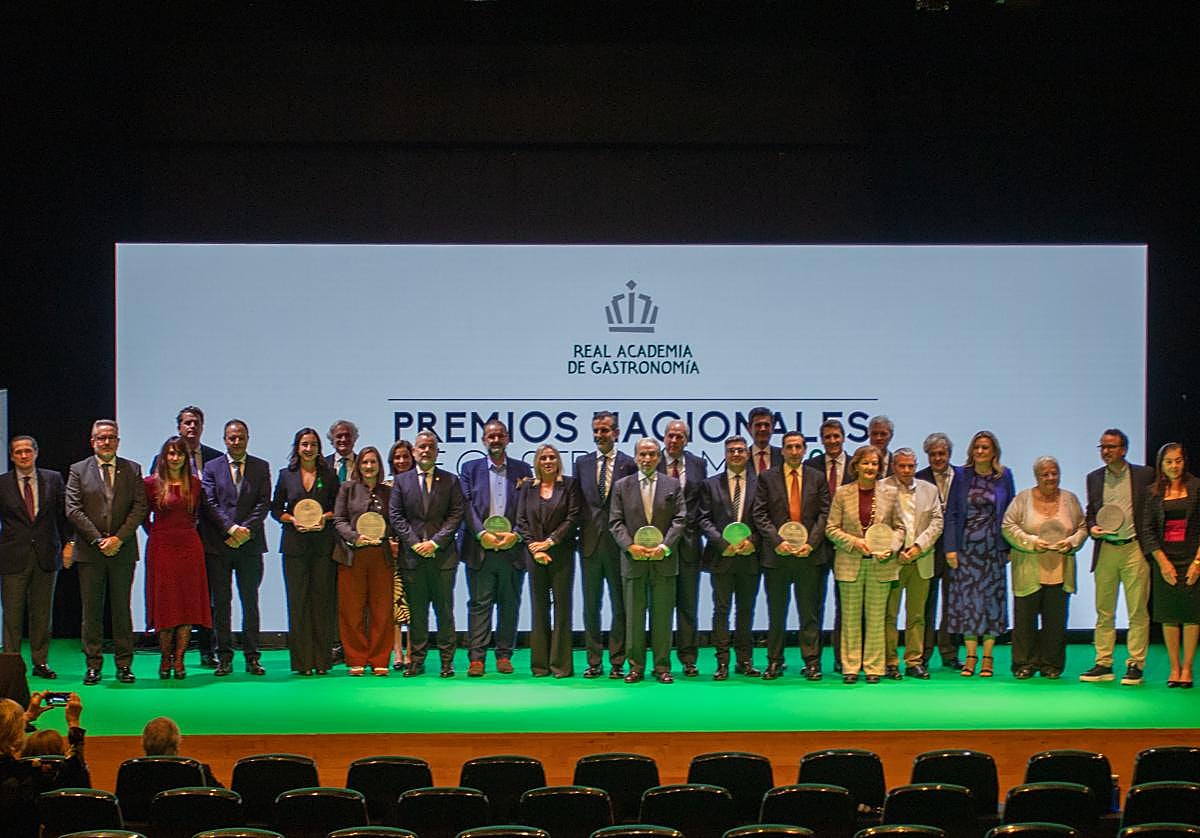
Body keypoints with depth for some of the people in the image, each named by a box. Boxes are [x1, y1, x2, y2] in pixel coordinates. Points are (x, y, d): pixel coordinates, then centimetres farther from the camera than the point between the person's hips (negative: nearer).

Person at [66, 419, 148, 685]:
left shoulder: (132, 470, 8)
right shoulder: (78, 471, 6)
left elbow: (140, 507, 1)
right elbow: (73, 510, -2)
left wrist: (118, 538, -10)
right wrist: (98, 540, -11)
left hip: (123, 549, 0)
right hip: (89, 551, 0)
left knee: (122, 608, 4)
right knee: (91, 610, 2)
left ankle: (124, 664, 9)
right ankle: (93, 665, 7)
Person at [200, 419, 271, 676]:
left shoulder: (261, 467, 9)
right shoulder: (212, 467, 7)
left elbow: (264, 503, 1)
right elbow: (210, 504, -1)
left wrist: (246, 530, -11)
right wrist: (232, 529, -12)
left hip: (250, 543, 0)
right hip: (218, 544, 0)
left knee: (250, 602, 3)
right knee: (221, 602, 2)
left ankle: (252, 656, 7)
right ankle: (224, 657, 7)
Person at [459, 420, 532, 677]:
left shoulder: (522, 470, 10)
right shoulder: (470, 469, 8)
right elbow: (467, 506, 0)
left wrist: (515, 535, -10)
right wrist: (482, 534, -12)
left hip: (512, 548, 1)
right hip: (480, 548, -1)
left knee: (509, 605, 5)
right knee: (479, 604, -3)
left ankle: (504, 656, 13)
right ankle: (476, 658, -2)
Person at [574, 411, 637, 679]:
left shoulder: (629, 464, -1)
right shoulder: (582, 463, 9)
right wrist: (577, 534, 1)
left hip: (619, 543, -3)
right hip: (590, 543, 3)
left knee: (620, 605, 2)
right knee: (591, 605, 7)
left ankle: (617, 662, 8)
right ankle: (594, 661, 13)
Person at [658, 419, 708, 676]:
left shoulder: (698, 464, 8)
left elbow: (704, 501, 10)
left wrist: (695, 527, 0)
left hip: (689, 540, 2)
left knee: (688, 604, 4)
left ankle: (688, 660, 9)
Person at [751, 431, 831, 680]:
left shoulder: (817, 478, 8)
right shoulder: (767, 478, 6)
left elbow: (824, 514, 3)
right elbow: (760, 514, 0)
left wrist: (811, 543, -9)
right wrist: (777, 542, -12)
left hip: (809, 554, 0)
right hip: (776, 555, 0)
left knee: (809, 612, 3)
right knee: (776, 612, 6)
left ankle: (812, 662, 7)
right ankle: (774, 662, 13)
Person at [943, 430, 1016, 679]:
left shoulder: (1004, 476, 4)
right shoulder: (961, 475, 3)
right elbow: (951, 513, 3)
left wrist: (1009, 546, 0)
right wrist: (951, 547, -4)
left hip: (993, 546, 0)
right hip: (966, 544, 0)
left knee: (992, 597, 1)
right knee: (967, 598, 0)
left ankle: (987, 657, 8)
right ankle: (971, 656, 8)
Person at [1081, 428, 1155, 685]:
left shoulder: (1145, 475, 2)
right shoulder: (1094, 478, 12)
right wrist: (1092, 528, -4)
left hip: (1135, 549, -3)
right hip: (1105, 550, 3)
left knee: (1138, 611, -2)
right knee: (1104, 612, 6)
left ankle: (1135, 665, 3)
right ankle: (1103, 664, 11)